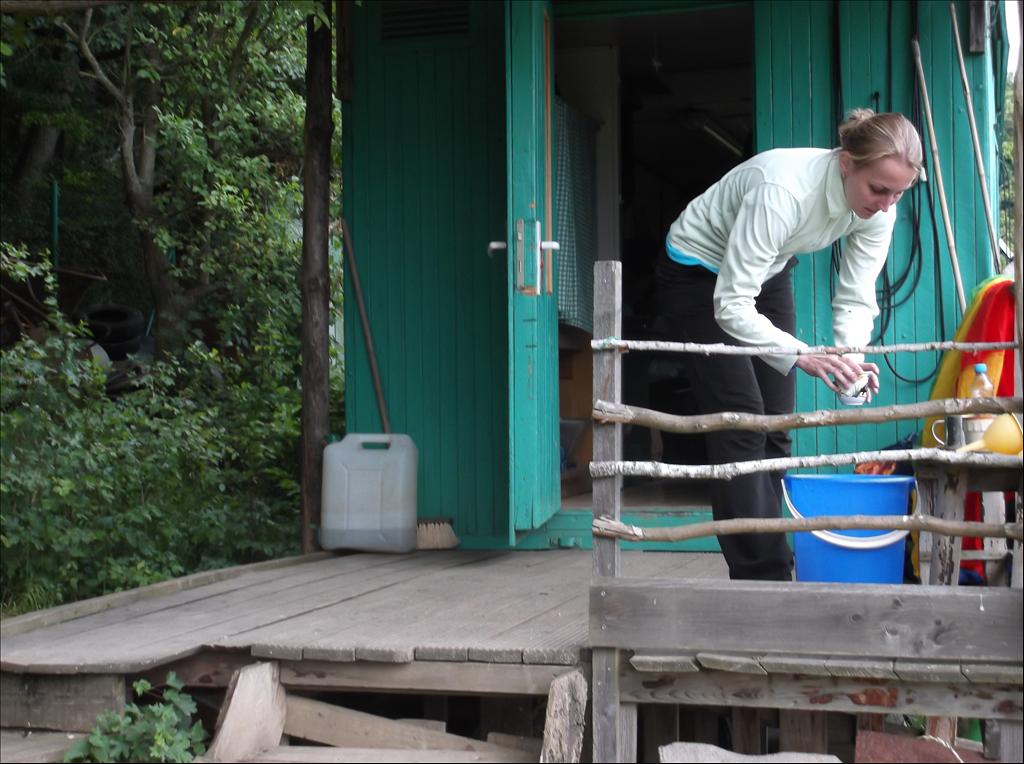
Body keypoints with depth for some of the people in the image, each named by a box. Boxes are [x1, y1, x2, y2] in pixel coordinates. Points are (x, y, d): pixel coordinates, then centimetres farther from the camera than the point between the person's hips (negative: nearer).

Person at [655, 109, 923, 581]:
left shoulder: (877, 208, -19)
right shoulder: (783, 189, -40)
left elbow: (855, 299, -13)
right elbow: (731, 306, -38)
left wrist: (851, 356, -32)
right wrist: (803, 355, -47)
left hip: (767, 275, 7)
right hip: (698, 275, -7)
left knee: (774, 427, 4)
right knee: (741, 422, -13)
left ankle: (767, 569, 11)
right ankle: (760, 575, -8)